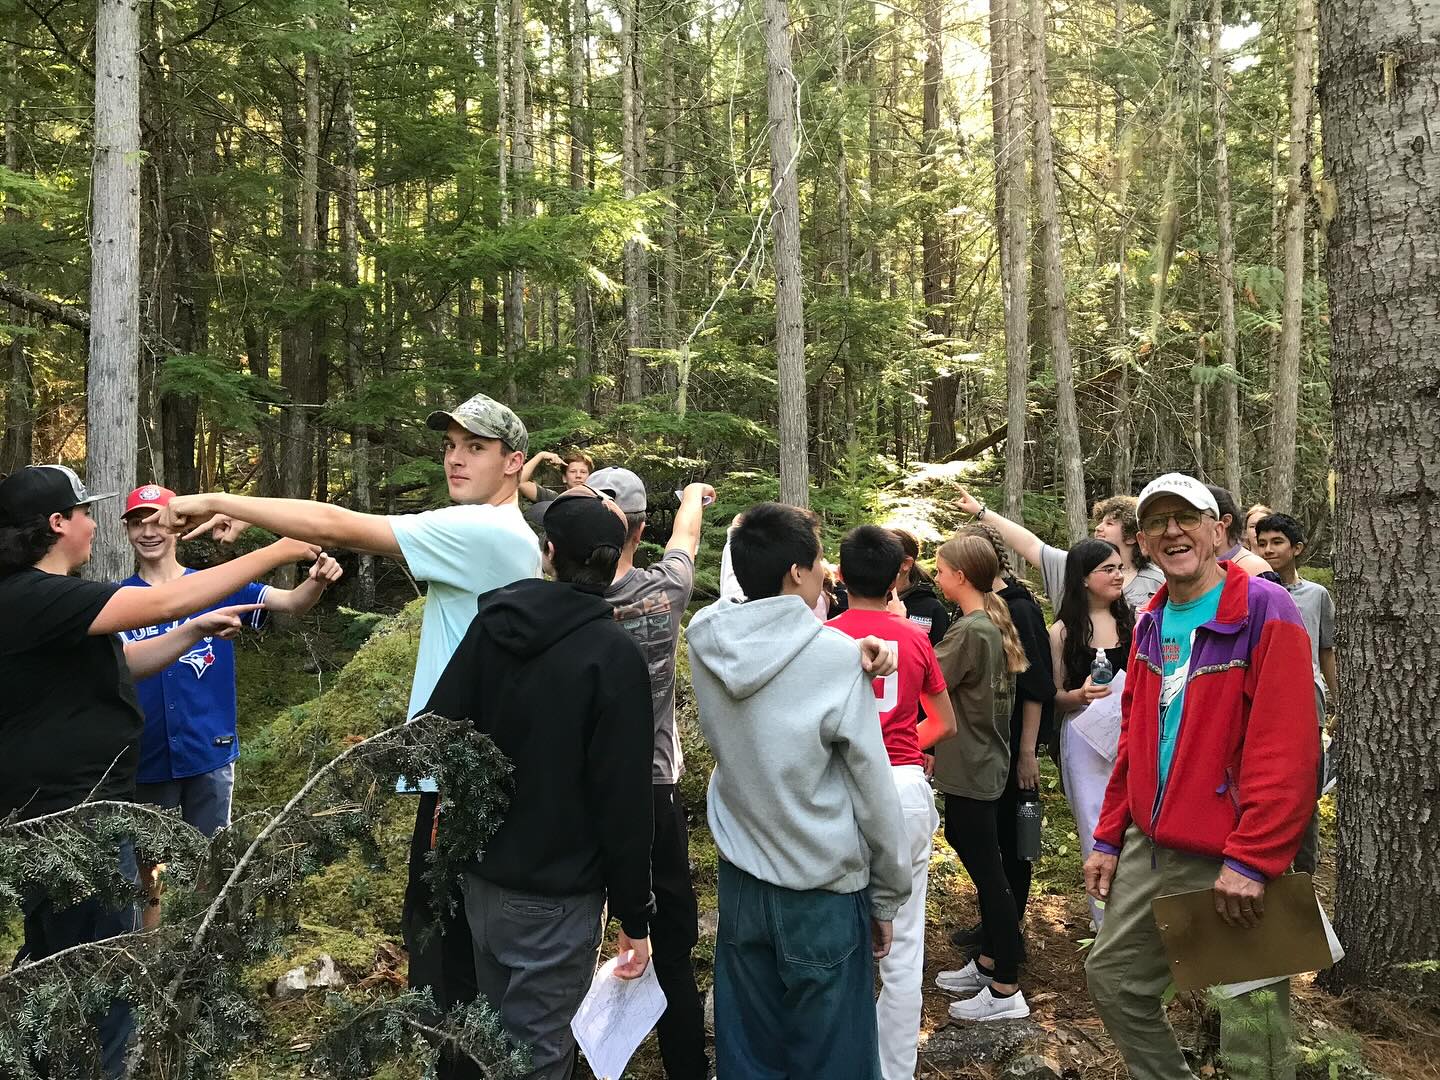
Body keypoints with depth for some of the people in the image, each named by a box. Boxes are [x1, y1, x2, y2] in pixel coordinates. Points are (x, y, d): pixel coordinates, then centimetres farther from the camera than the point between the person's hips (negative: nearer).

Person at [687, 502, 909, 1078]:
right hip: (823, 891, -4)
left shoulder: (706, 641, -7)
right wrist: (887, 895, 0)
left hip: (740, 884, 5)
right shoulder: (835, 653, -19)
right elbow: (872, 791, -13)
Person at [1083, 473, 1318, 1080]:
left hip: (1232, 862, -7)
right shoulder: (1151, 623, 9)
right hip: (1149, 848, 7)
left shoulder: (1264, 610, -13)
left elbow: (1287, 750, -19)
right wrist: (1110, 838, 12)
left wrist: (1251, 861, -22)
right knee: (1112, 977, 15)